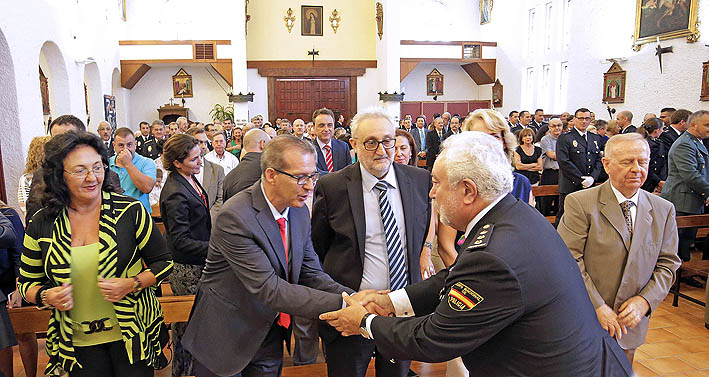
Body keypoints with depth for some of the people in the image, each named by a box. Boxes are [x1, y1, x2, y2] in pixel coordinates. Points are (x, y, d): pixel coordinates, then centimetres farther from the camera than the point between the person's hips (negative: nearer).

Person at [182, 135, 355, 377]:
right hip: (226, 338, -5)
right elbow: (270, 290, -30)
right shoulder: (235, 216, -27)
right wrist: (341, 305, -33)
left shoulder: (299, 212, -3)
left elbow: (311, 274, -2)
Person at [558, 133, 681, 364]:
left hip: (630, 325, 4)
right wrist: (597, 307, -18)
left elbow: (668, 264, 6)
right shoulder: (580, 203, -12)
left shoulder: (664, 210, 5)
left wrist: (644, 300, -9)